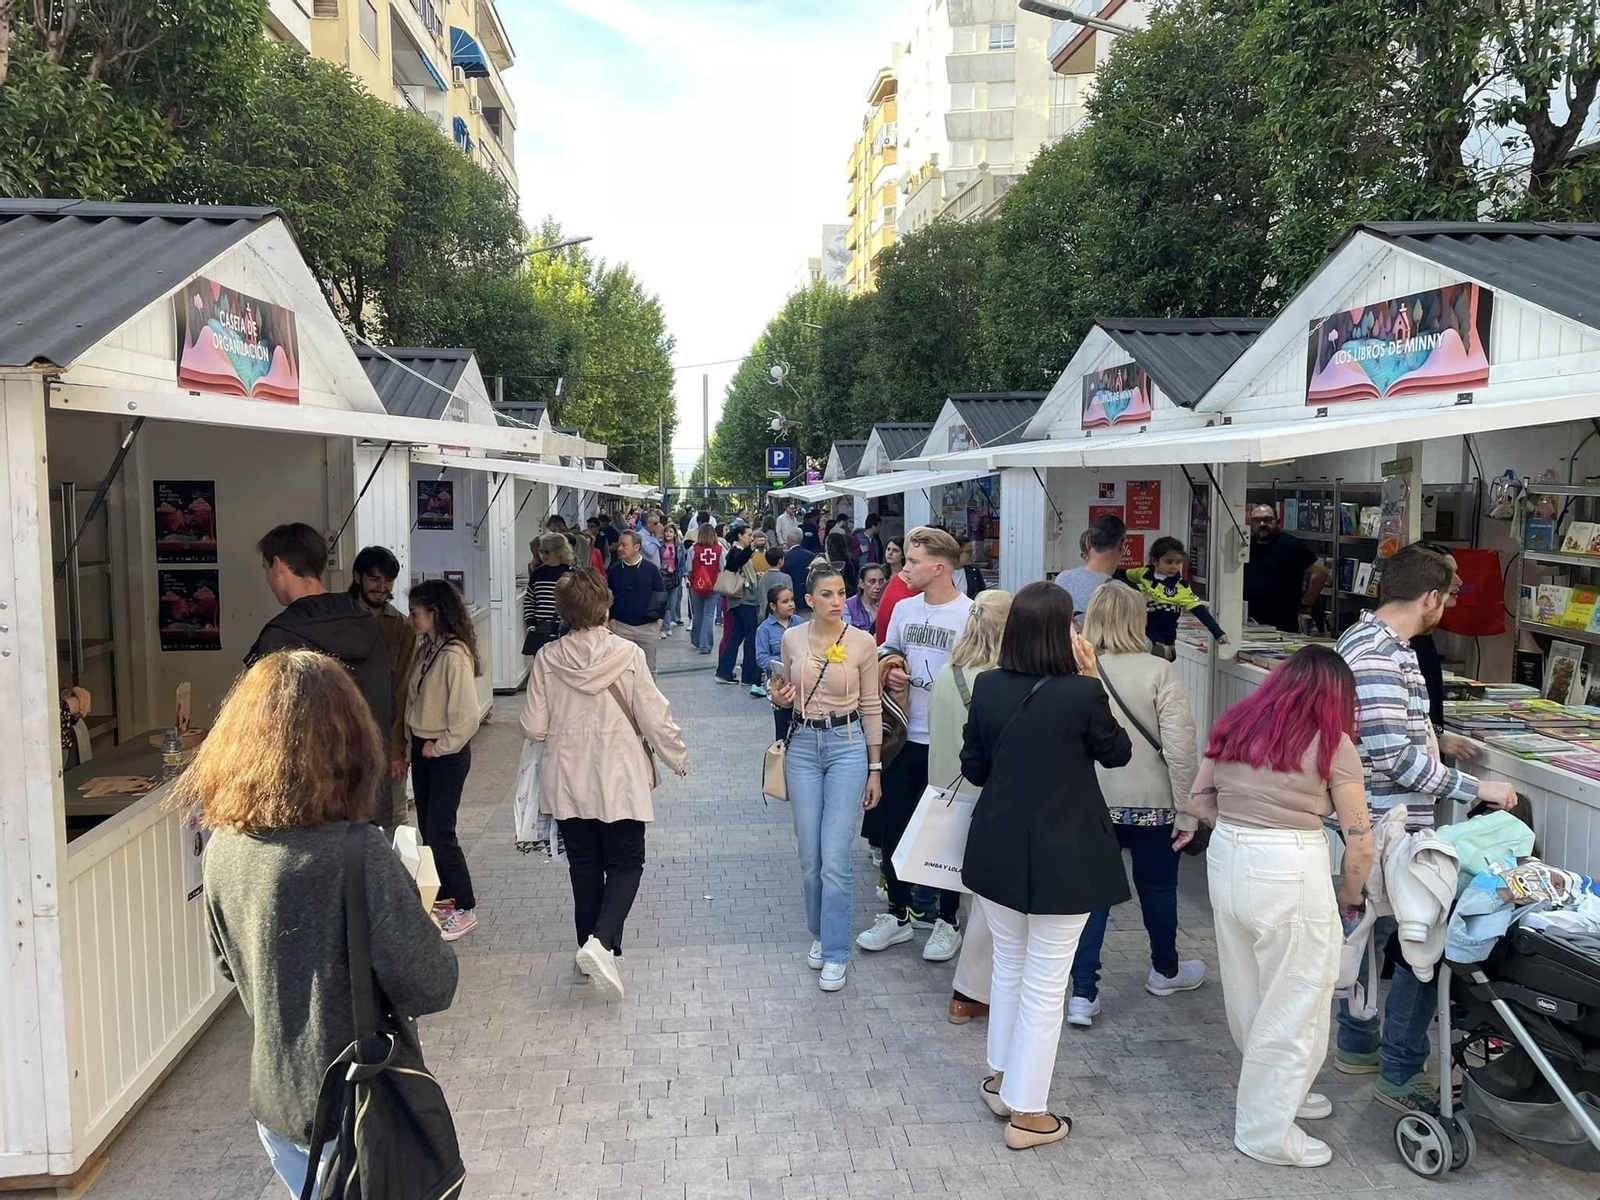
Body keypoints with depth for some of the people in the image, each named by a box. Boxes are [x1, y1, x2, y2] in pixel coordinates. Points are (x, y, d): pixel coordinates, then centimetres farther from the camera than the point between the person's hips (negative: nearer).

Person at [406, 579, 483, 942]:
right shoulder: (426, 649, 4)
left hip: (448, 753, -9)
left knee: (440, 830, -3)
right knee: (427, 827, 15)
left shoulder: (454, 656, -22)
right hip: (423, 748, 9)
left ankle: (464, 909, 10)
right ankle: (445, 897, 30)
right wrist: (417, 743, 2)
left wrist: (438, 747, -13)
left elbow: (467, 717, -23)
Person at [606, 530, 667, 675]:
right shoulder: (614, 570, 2)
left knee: (649, 668, 8)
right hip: (621, 626, 1)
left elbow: (661, 594, 2)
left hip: (648, 626, -1)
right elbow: (609, 597, 10)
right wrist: (611, 619, 2)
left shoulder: (651, 569, -3)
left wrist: (659, 617, -3)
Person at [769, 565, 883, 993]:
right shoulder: (792, 638, 1)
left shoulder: (862, 643, -6)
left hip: (847, 746, -3)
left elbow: (871, 707, 0)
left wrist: (875, 769, 1)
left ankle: (834, 954, 6)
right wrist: (780, 700, -9)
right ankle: (820, 934, 31)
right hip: (803, 745, 3)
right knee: (810, 857, 9)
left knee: (836, 858, -7)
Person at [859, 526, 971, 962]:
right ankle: (898, 914, 31)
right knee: (893, 826, 13)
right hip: (905, 737, 6)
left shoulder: (971, 614, -12)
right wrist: (891, 673, -2)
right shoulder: (904, 608, 6)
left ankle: (949, 920, 26)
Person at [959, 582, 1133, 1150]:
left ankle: (1002, 1079, 39)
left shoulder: (987, 686, -6)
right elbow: (1117, 751, -1)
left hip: (998, 850, 5)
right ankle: (1026, 1112, 19)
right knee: (1045, 985, 8)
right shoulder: (1081, 692, -19)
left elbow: (973, 767, 4)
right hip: (1061, 857, -4)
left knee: (1008, 967, 24)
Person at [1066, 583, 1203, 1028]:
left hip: (1091, 803, 1)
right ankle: (1166, 970, 40)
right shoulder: (1158, 672, -16)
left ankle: (1083, 992, 7)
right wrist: (1186, 811, -6)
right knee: (1157, 886, 19)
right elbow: (1180, 747, -16)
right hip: (1152, 803, -1)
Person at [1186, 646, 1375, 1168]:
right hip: (1289, 873, -6)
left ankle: (1278, 1091, 42)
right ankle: (1268, 1132, 20)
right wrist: (1348, 895, 11)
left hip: (1227, 859, 6)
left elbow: (1199, 802, 10)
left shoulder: (1235, 724, 9)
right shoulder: (1333, 744, -5)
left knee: (1249, 994, 21)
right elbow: (1360, 844, -5)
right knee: (1293, 1005, 9)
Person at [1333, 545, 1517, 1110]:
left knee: (1372, 931, 20)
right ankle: (1401, 1074, 10)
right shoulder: (1377, 655, -23)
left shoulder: (1372, 638, 10)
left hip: (1377, 824, 11)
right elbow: (1395, 757, -26)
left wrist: (1432, 741, 34)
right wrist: (1475, 787, -19)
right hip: (1390, 827, -11)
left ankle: (1357, 1045, 33)